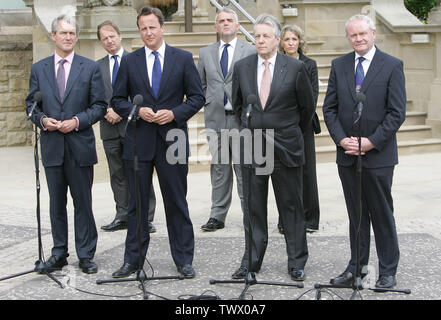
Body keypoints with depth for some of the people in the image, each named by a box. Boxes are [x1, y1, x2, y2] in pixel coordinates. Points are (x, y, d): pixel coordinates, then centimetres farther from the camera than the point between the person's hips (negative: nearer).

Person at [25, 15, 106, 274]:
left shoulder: (90, 68, 3)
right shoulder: (39, 69, 9)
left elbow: (99, 105, 1)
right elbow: (31, 104, 11)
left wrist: (77, 121, -13)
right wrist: (42, 119, -9)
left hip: (80, 145, -2)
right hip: (52, 146, 2)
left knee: (83, 202, 2)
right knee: (56, 203, 9)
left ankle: (86, 255, 11)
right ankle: (59, 253, 19)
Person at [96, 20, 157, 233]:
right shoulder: (97, 67, 13)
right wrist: (106, 111, -7)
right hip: (110, 127, 4)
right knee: (117, 174, 8)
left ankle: (145, 219, 0)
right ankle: (122, 217, 15)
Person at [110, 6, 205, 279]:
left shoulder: (183, 59, 4)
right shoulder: (129, 61, 7)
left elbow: (197, 97, 3)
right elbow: (118, 100, 8)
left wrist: (174, 113, -12)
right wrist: (137, 111, -11)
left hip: (172, 140, -1)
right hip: (139, 141, 1)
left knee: (177, 203, 6)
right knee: (137, 203, 7)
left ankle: (184, 260, 15)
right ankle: (133, 260, 17)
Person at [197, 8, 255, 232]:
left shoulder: (250, 51, 3)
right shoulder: (206, 53, 13)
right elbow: (200, 84, 19)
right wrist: (208, 103, 8)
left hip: (241, 118, -3)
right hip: (216, 119, 3)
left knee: (244, 169, -1)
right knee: (219, 169, 7)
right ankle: (217, 216, 12)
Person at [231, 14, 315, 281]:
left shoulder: (295, 68, -5)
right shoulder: (242, 67, 4)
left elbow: (307, 106, 6)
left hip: (286, 148, -2)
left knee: (292, 207, 5)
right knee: (253, 207, 8)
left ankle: (297, 262, 15)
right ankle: (252, 261, 18)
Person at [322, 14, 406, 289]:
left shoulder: (392, 66, -3)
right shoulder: (339, 65, 8)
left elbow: (397, 112, -8)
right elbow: (330, 108, 7)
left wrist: (371, 142, -15)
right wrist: (342, 139, -7)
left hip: (378, 154, -3)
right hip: (347, 154, 4)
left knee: (382, 214, 4)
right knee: (356, 214, 11)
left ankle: (388, 271, 14)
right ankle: (356, 267, 19)